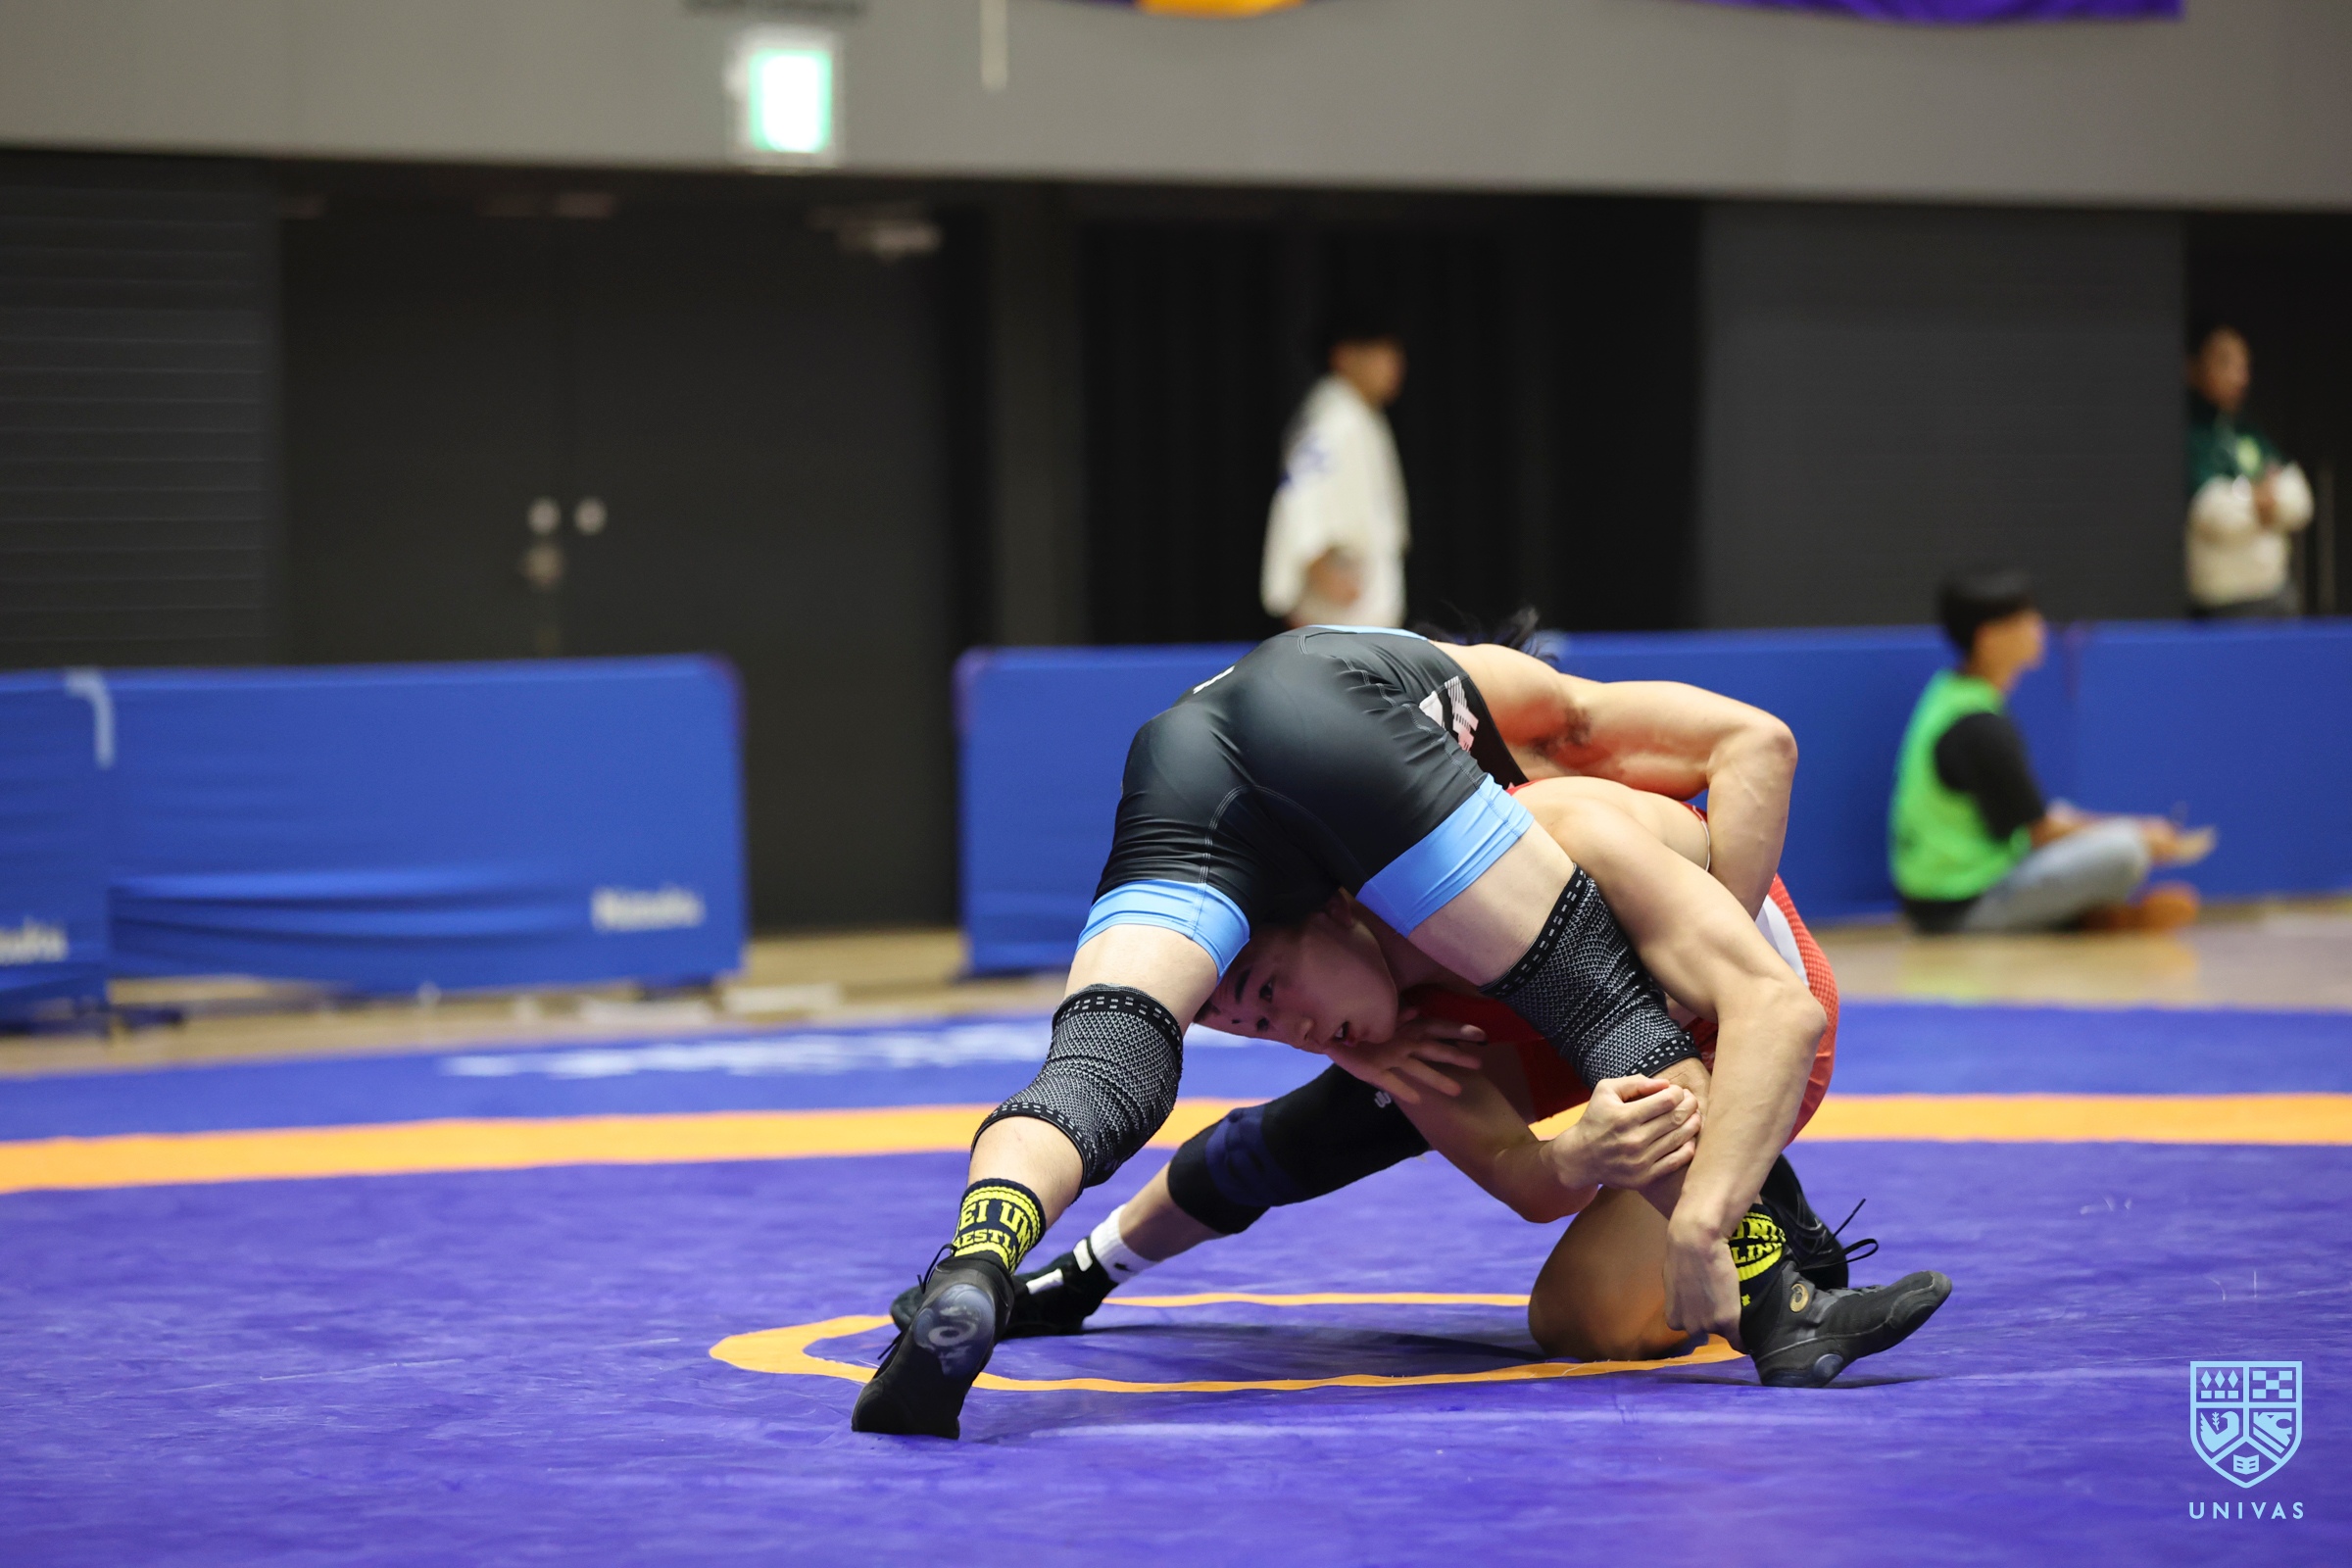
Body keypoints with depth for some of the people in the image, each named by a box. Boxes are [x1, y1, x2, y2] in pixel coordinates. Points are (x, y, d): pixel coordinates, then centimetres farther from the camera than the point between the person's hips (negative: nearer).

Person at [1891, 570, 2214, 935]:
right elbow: (2041, 833, -14)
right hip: (1962, 910, -10)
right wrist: (2144, 841, -3)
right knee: (2122, 851, -26)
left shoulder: (1946, 694, 8)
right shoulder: (1980, 728, -22)